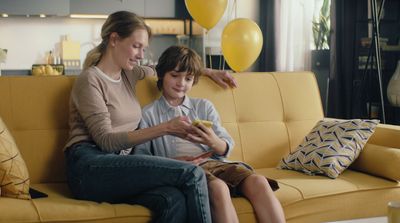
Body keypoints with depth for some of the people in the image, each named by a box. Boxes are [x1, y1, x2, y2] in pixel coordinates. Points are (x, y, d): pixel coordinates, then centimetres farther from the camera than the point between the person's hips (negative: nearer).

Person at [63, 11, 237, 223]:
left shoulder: (128, 74, 20)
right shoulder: (90, 80, -3)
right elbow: (105, 140, -13)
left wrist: (208, 72, 33)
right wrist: (165, 128, -17)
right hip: (90, 167, -6)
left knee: (174, 199, -32)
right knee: (192, 174, -25)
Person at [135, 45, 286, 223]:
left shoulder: (204, 106, 23)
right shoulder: (148, 114, 13)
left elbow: (227, 147, 13)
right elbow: (140, 155, 3)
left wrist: (213, 142, -11)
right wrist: (171, 162, -14)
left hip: (215, 162, 4)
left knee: (258, 182, -26)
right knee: (218, 188, -36)